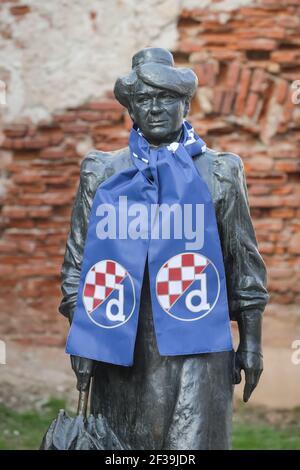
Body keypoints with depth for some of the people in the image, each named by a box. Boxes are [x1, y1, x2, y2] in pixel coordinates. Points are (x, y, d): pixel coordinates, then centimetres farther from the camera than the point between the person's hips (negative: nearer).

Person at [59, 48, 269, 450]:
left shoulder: (219, 173, 5)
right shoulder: (103, 174, 7)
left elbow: (245, 262, 8)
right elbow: (79, 262, 8)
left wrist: (251, 344, 5)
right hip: (124, 348, 1)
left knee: (195, 442, -7)